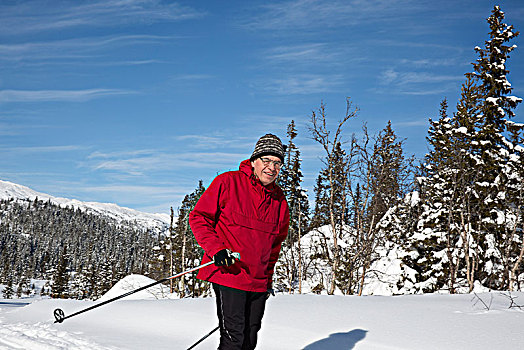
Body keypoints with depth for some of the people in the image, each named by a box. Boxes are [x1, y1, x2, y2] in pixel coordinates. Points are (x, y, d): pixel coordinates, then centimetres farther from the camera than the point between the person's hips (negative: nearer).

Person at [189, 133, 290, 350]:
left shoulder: (279, 200, 9)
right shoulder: (228, 182, -7)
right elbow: (199, 217, -5)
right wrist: (216, 249, -17)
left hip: (259, 281, 6)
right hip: (228, 274, -6)